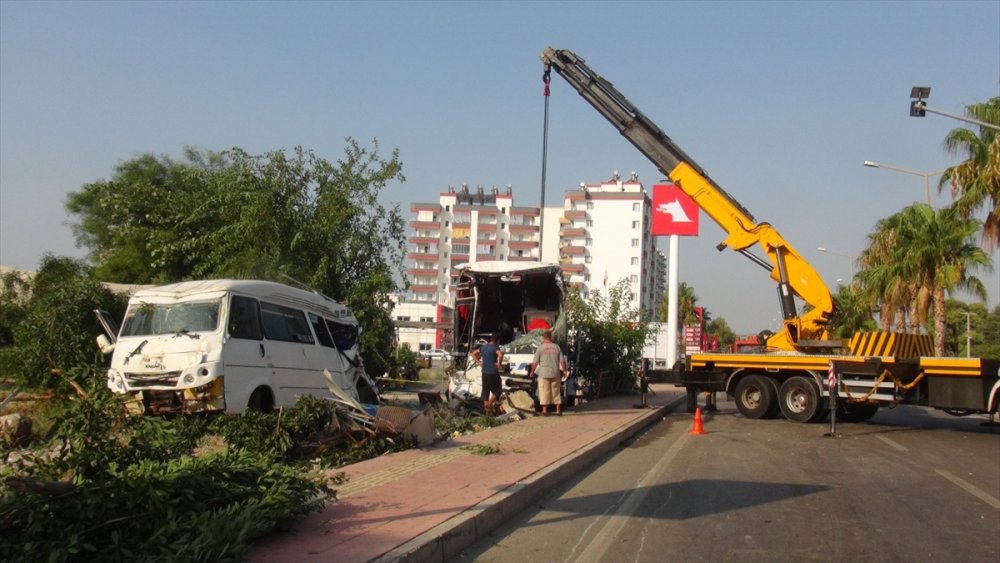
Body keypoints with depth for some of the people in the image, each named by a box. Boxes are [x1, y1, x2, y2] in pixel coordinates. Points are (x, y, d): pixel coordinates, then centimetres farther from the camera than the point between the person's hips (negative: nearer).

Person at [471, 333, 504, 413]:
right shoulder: (494, 347, -11)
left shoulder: (483, 347, 8)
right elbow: (500, 355, -30)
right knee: (497, 389, 8)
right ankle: (490, 403, -6)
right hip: (493, 373, -6)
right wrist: (499, 363, -17)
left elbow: (473, 354, 15)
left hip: (485, 373, 6)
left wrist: (478, 362, 13)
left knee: (485, 390, 12)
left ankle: (486, 406, 12)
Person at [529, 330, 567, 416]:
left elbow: (535, 362, -4)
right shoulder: (557, 347, 4)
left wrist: (532, 371, 8)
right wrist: (564, 371, 13)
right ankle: (558, 410, 12)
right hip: (555, 373, 3)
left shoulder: (540, 348, -3)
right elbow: (562, 361, 3)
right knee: (556, 391, 10)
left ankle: (544, 410, 1)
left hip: (544, 374, -2)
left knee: (544, 392, 2)